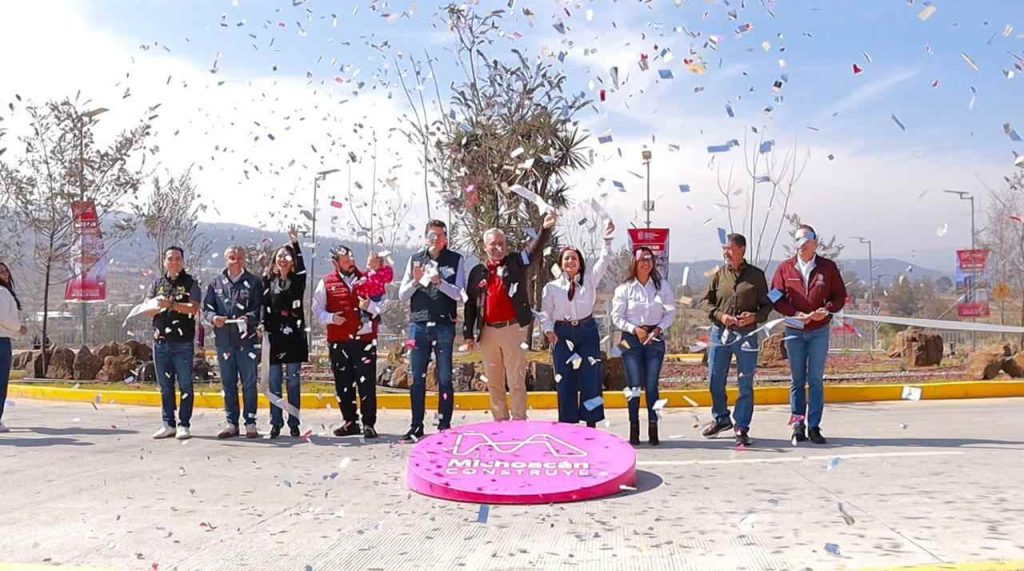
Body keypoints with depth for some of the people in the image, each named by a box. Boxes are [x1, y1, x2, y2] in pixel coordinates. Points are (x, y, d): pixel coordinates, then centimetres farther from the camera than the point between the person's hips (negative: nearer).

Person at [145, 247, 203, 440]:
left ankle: (184, 424, 4)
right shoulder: (157, 283, 15)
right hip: (160, 341, 4)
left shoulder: (190, 282, 3)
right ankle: (168, 424, 16)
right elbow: (148, 310, 7)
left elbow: (193, 308, -11)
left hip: (183, 342, -4)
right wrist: (159, 305, -12)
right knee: (165, 386, 9)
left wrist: (171, 304, -19)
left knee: (185, 385, -1)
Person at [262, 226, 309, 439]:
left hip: (293, 336, -1)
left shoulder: (297, 281, 5)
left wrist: (295, 242, -21)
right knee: (274, 383, 4)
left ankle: (294, 424, 9)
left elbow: (301, 266, -13)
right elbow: (263, 306, 6)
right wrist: (263, 326, -7)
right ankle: (276, 424, 11)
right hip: (274, 337, 1)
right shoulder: (268, 281, 10)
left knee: (293, 383, 3)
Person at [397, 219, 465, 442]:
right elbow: (402, 295, 10)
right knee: (417, 379, 4)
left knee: (445, 378, 2)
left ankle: (444, 426, 8)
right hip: (418, 325, 2)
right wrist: (416, 281, -8)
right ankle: (416, 426, 11)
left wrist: (439, 282, -18)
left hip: (444, 325, -2)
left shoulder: (455, 260, 5)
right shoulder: (415, 259, 11)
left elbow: (458, 294, -4)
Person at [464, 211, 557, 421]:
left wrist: (545, 229, -31)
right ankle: (500, 421, 20)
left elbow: (535, 249, -13)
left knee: (516, 380, -1)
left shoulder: (516, 263, 3)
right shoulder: (477, 272, 9)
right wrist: (468, 333, 6)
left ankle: (519, 421, 4)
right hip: (488, 332, 3)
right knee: (494, 382, 10)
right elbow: (470, 305, 10)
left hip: (513, 329, -3)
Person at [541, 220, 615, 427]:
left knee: (590, 378, 0)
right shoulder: (552, 287, 5)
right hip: (562, 334, 0)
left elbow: (603, 263, -4)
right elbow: (545, 311, 7)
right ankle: (566, 424, 12)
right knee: (565, 380, 2)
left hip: (587, 332, 0)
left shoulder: (589, 280, 6)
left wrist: (607, 241, -15)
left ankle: (591, 423, 9)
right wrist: (548, 330, -8)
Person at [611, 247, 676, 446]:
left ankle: (653, 429, 8)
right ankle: (634, 429, 7)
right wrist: (635, 329, -12)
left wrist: (659, 329, -10)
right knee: (634, 385, -1)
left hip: (655, 337, 1)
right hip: (631, 338, -1)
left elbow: (670, 312, 4)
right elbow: (617, 317, -1)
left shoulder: (663, 286, 3)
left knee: (652, 385, 1)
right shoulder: (624, 288, -1)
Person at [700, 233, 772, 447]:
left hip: (746, 335, -2)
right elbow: (707, 301, 9)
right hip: (720, 333, 2)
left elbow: (766, 304, 6)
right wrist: (719, 315, -8)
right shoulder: (719, 274, 6)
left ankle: (742, 428, 14)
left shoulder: (756, 275, 2)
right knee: (715, 379, 7)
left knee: (745, 384, 2)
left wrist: (755, 317, -13)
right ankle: (721, 418, 28)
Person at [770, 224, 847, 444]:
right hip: (794, 331, 1)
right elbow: (776, 298, 1)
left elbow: (840, 295, 6)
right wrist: (795, 314, -13)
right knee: (797, 380, 7)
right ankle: (797, 425, 13)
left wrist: (827, 310, -13)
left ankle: (814, 426, 7)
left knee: (816, 380, 1)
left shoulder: (828, 267, 3)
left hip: (819, 331, -1)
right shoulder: (785, 268, 3)